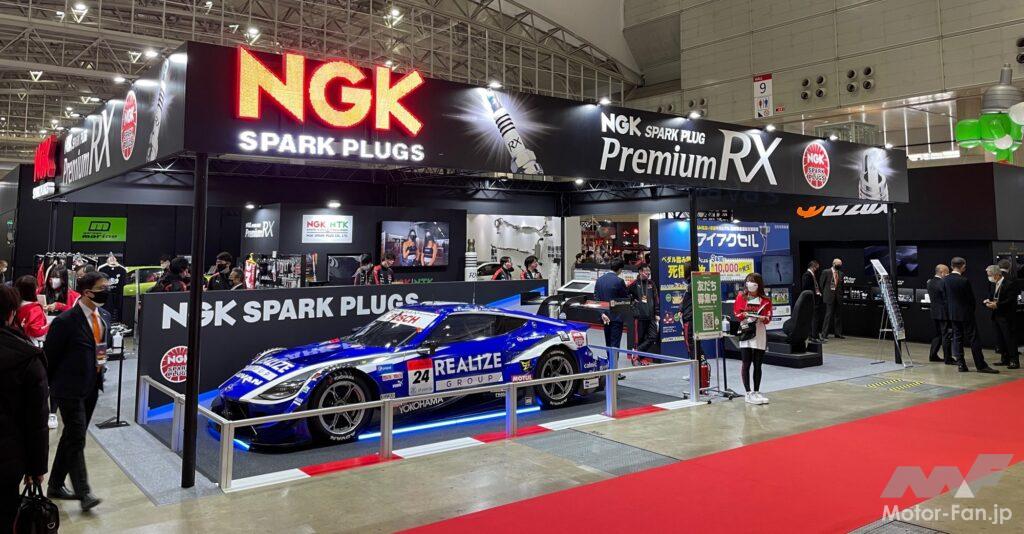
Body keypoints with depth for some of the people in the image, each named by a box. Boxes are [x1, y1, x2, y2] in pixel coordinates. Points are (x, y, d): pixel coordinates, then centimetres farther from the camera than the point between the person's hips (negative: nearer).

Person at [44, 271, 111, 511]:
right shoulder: (66, 321, -17)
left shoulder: (104, 316, 5)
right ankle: (83, 492, -2)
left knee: (71, 437, 17)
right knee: (77, 439, -7)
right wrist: (47, 385, -1)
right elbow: (49, 355, -9)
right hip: (69, 388, -7)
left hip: (91, 387, 8)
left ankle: (55, 485, 30)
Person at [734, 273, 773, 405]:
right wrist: (744, 315, -20)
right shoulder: (741, 297, 4)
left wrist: (763, 318, -21)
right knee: (746, 363, -4)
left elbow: (768, 317, 0)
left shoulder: (765, 300, 6)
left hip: (760, 333, 2)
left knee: (758, 364, 7)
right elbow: (736, 313, -1)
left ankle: (756, 392, 17)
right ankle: (748, 393, 1)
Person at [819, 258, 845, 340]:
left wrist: (845, 283, 2)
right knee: (829, 315, -8)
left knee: (838, 315, 8)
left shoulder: (841, 274, 12)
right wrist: (823, 294, 0)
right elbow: (821, 284, 0)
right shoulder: (826, 272, -3)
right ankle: (824, 334, -6)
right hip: (829, 297, -5)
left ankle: (838, 333, 17)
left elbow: (841, 285, 20)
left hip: (838, 297, 5)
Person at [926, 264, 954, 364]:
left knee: (938, 334, 19)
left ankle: (933, 355, 22)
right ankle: (948, 359, 3)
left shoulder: (930, 282, 7)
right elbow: (947, 298, -20)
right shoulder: (943, 283, -19)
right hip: (943, 313, -9)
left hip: (934, 312, 9)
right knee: (947, 336, -1)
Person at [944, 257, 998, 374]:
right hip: (965, 314, -6)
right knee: (973, 339, 0)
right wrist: (972, 311, 8)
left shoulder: (945, 280, -1)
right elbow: (971, 298, -9)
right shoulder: (964, 281, -18)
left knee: (957, 338, 10)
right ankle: (981, 365, 3)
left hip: (953, 314, 6)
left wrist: (950, 311, 14)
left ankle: (961, 364, 10)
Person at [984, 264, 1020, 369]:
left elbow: (1010, 301, -18)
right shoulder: (992, 284, 10)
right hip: (996, 316, 8)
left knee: (1009, 338, -5)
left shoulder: (1009, 284, -13)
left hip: (1006, 316, -8)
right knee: (1000, 339, 12)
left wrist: (997, 305, -24)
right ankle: (1005, 359, 20)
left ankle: (1014, 361, 0)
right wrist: (988, 301, -3)